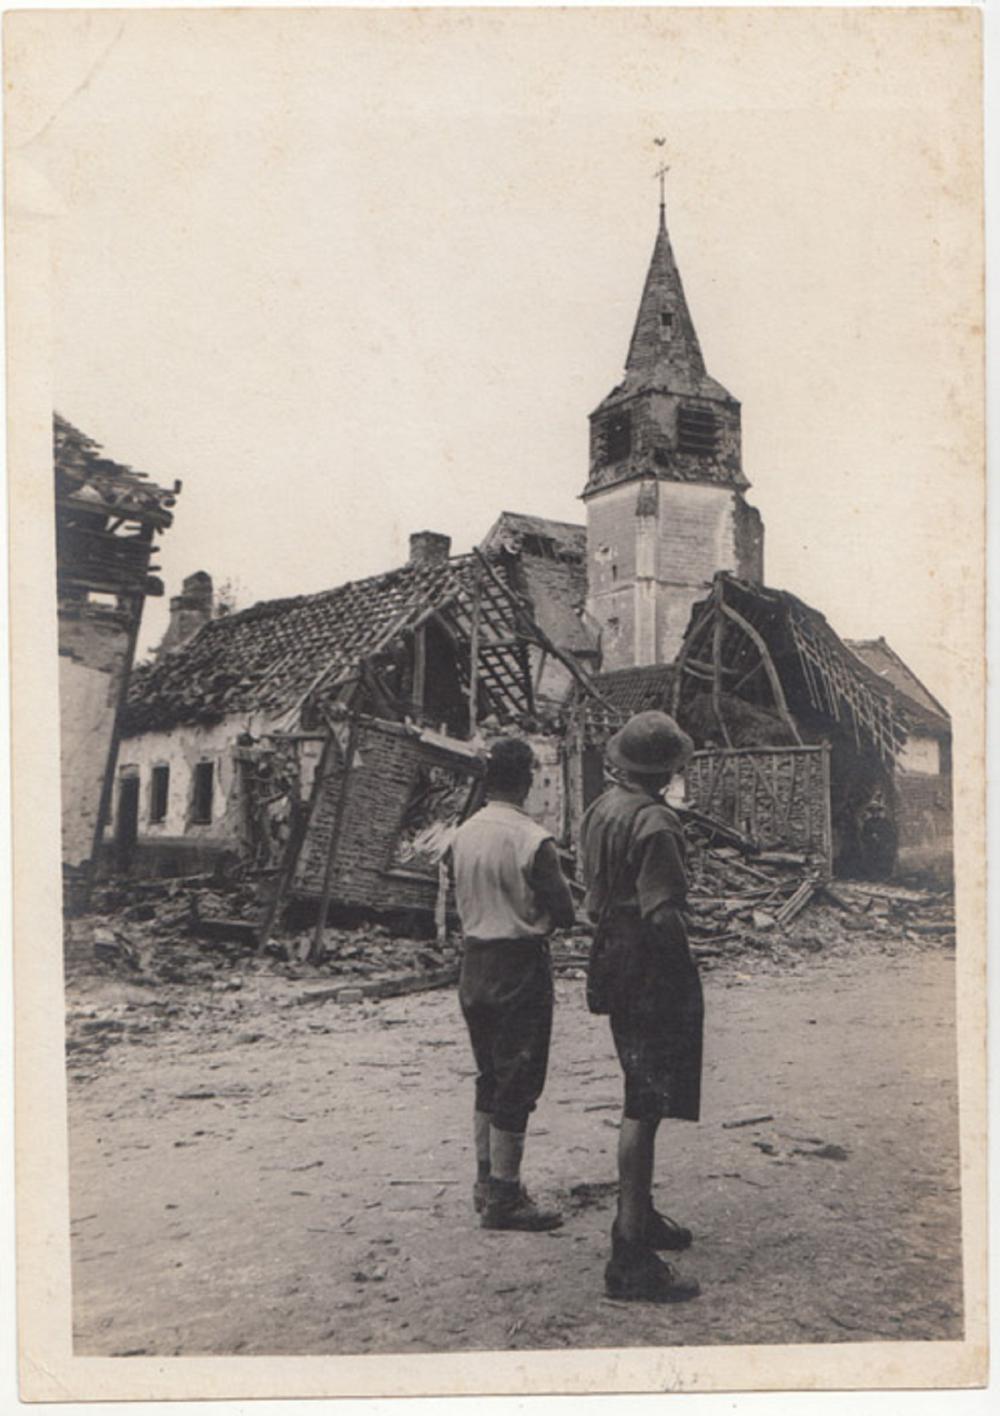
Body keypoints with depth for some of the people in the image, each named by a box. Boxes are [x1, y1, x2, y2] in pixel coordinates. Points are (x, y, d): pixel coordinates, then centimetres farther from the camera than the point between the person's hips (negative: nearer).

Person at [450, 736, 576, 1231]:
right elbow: (564, 914, -14)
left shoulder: (463, 835, 4)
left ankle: (486, 1180, 28)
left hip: (474, 962, 7)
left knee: (489, 1076, 19)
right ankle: (504, 1199, 7)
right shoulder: (532, 841, -18)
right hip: (520, 966, -7)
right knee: (517, 1082, 1)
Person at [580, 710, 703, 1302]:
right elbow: (662, 914, -24)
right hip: (654, 973, -9)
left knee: (640, 1099, 21)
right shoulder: (655, 823, -20)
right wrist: (687, 974, -12)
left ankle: (639, 1215, 35)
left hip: (615, 964, 9)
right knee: (646, 1108, -5)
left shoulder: (600, 810, 8)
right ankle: (631, 1255, -1)